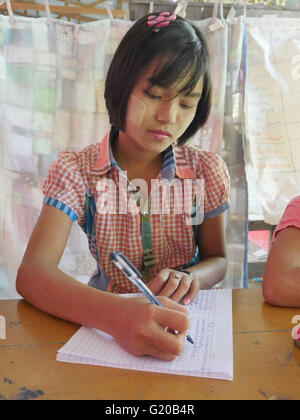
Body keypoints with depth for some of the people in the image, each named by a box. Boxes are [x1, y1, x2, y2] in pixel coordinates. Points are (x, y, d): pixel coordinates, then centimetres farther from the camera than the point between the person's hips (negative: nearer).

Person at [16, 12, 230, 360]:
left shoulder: (206, 171, -3)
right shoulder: (76, 171, -8)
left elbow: (217, 260, 7)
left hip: (186, 319, 3)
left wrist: (189, 277, -17)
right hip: (106, 319, -3)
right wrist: (113, 314, -39)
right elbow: (31, 273, -20)